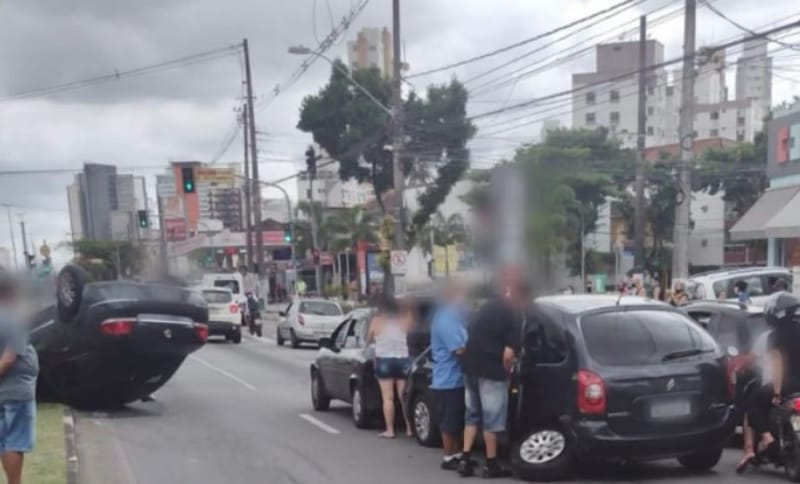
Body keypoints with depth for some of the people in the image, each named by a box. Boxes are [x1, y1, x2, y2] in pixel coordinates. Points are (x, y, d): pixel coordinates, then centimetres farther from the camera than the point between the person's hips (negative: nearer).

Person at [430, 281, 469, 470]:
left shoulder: (454, 318, 13)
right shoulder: (446, 321, -20)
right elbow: (460, 349, -23)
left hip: (456, 379, 10)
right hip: (449, 381, -10)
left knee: (457, 421, 16)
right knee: (450, 422, 0)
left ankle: (457, 454, 25)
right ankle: (449, 458, 9)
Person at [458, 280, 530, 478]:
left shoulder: (488, 306, 14)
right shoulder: (515, 315, -9)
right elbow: (508, 354, -16)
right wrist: (507, 371, 1)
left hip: (470, 366, 7)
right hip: (491, 371, -7)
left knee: (473, 415, 16)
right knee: (491, 419, 3)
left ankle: (465, 460, 14)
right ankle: (491, 464, 11)